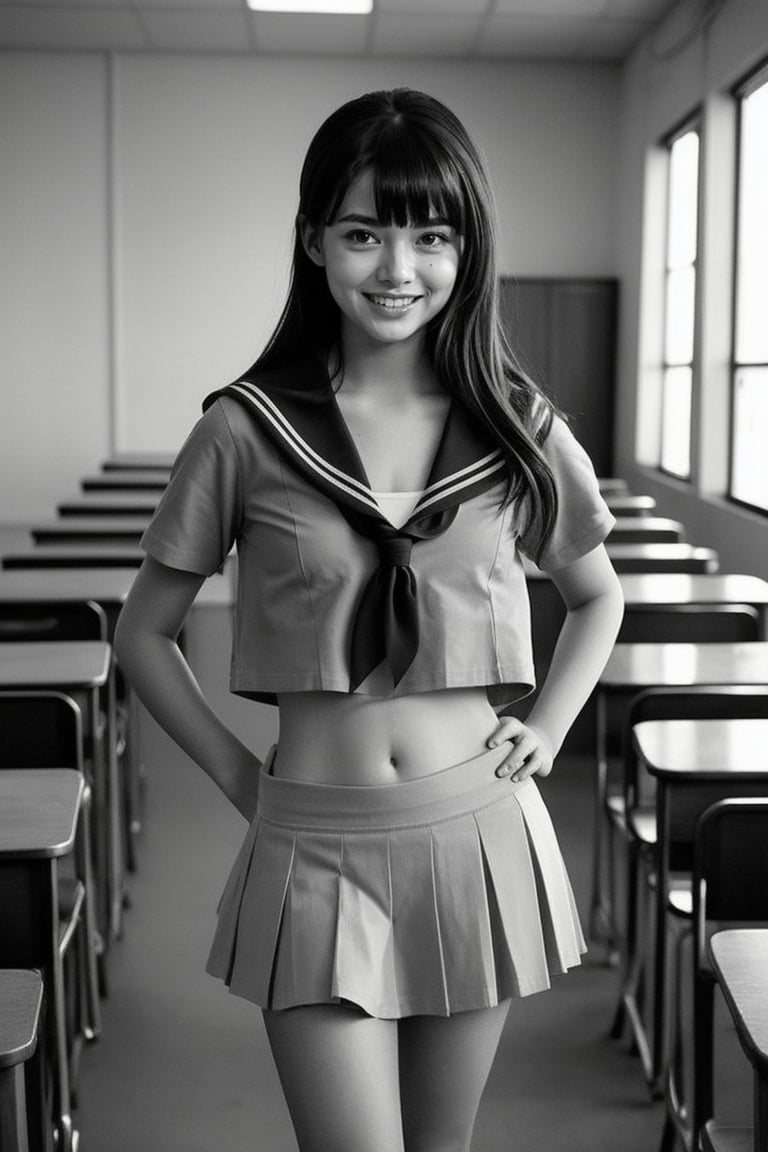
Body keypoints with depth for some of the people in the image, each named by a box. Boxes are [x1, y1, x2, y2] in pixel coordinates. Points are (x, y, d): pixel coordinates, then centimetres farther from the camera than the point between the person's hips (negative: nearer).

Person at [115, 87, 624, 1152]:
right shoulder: (247, 430, -6)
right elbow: (144, 634, 5)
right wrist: (239, 776, -2)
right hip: (316, 851, -2)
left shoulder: (517, 428, 0)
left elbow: (598, 596, 17)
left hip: (479, 835, 2)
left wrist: (546, 729, 4)